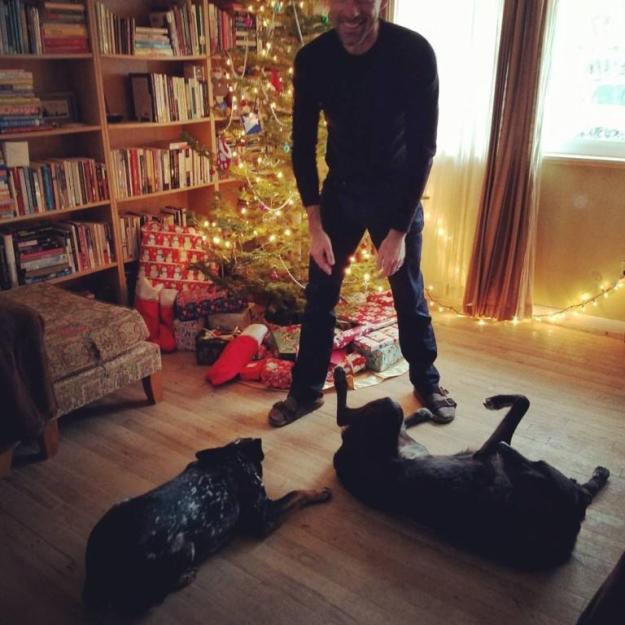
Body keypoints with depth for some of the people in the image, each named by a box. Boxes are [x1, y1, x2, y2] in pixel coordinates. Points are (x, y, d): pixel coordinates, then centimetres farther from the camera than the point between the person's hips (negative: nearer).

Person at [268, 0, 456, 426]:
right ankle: (307, 390, 23)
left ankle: (427, 383, 32)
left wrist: (400, 230, -19)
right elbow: (303, 145, -6)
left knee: (409, 294, 9)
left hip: (398, 193, -2)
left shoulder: (414, 52, -20)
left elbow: (423, 147, -18)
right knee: (321, 294, 6)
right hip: (340, 191, 2)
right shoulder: (312, 59, -13)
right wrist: (316, 226, -10)